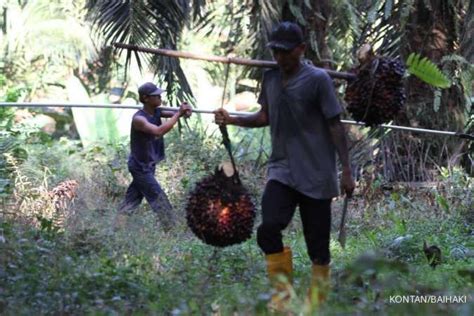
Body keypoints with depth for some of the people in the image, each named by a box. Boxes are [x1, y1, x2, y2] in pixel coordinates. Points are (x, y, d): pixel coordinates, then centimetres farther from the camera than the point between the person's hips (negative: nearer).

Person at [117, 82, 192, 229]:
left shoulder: (156, 112, -1)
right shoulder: (139, 119, -27)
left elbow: (173, 114, -10)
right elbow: (159, 131, -41)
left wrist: (184, 111, -34)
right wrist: (179, 114, -38)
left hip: (149, 164, 9)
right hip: (140, 166, -9)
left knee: (132, 198, 16)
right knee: (158, 198, -5)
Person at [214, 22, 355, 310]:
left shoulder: (318, 79, -8)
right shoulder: (270, 78, 8)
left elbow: (335, 126, -7)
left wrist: (347, 172, -10)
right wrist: (231, 120, 6)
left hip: (316, 175, -4)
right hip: (281, 170, 4)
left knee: (318, 245, 0)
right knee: (268, 228, -18)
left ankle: (318, 302, 14)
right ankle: (282, 292, -4)